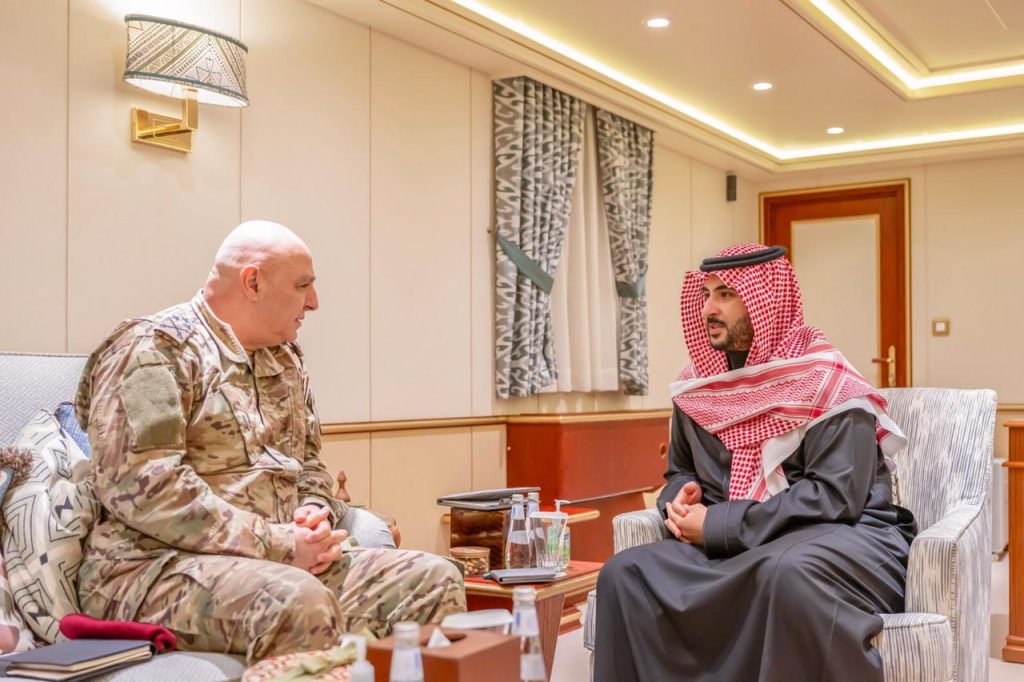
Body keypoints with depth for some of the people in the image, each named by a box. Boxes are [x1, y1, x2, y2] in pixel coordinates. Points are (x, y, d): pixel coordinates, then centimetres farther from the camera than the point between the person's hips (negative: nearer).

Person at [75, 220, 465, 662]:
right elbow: (142, 485, -19)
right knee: (301, 603, -37)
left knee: (434, 580, -9)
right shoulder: (154, 349, -8)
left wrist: (316, 512, -1)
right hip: (161, 566, -7)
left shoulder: (285, 360, 18)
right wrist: (276, 545, -20)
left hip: (290, 564, 8)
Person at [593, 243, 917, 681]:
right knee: (625, 574, -18)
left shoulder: (827, 382, -12)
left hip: (841, 534, -5)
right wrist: (682, 500, -4)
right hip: (736, 546, 5)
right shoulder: (697, 387, 7)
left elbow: (833, 496, -20)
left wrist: (718, 525, -20)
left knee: (789, 572, -40)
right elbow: (680, 472, 22)